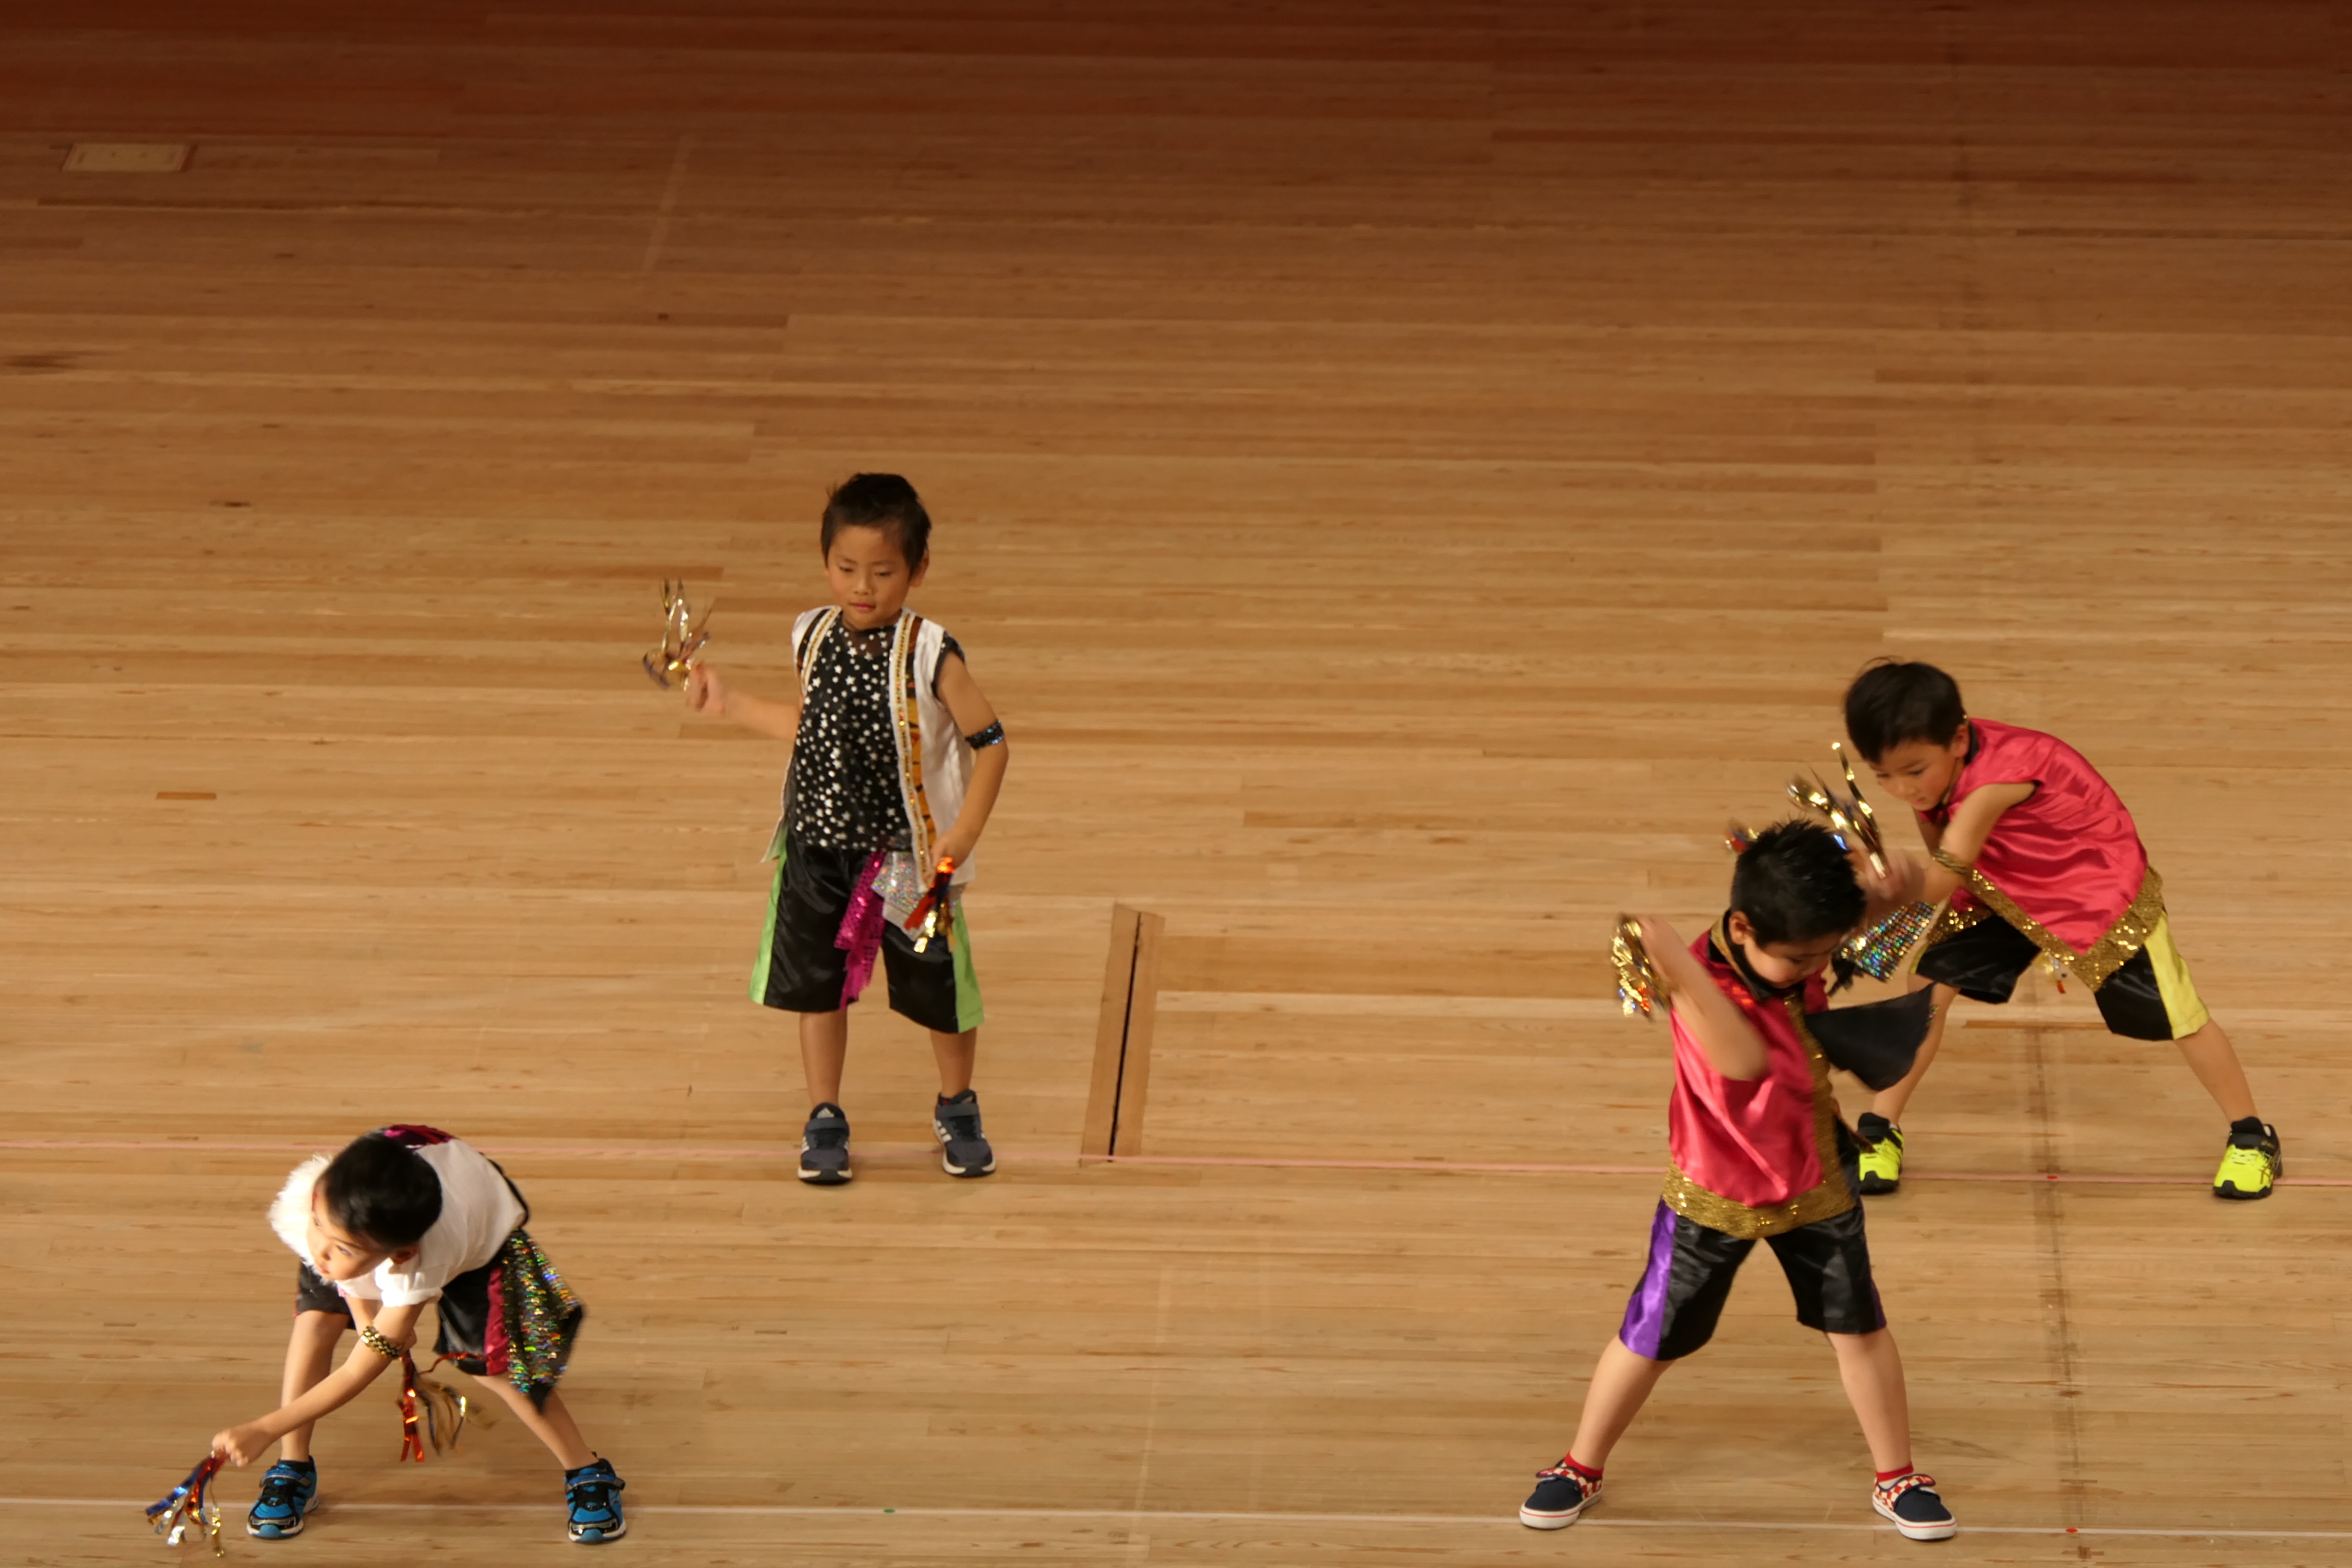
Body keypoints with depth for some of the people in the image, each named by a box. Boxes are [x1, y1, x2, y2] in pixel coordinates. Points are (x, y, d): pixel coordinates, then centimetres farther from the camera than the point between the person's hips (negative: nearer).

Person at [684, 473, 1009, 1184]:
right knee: (816, 985, 12)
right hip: (817, 847, 4)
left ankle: (957, 1108, 34)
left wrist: (962, 834, -18)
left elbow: (989, 741, -12)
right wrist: (729, 702, 12)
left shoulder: (929, 655, -18)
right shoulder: (814, 638, -3)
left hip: (906, 855, -4)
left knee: (937, 990, 10)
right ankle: (824, 1119, 29)